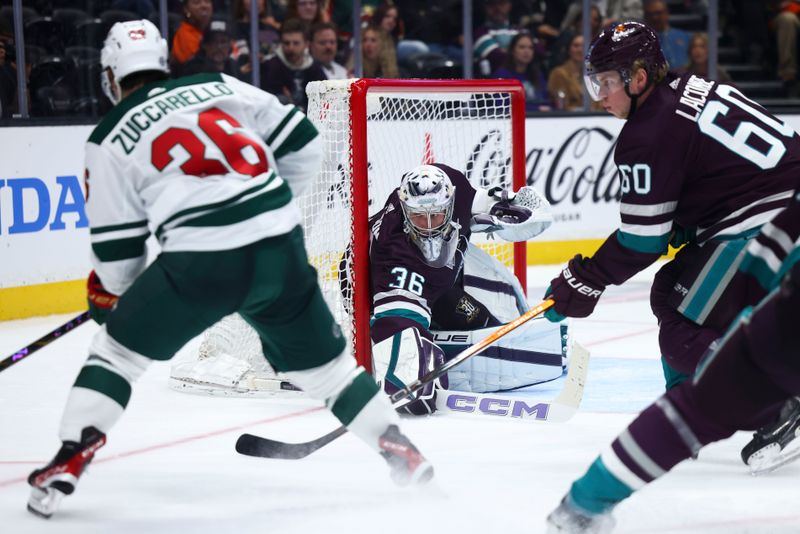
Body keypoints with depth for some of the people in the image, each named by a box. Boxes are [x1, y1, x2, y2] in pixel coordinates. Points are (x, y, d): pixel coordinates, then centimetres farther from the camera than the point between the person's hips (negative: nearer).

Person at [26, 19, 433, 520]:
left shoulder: (110, 140, 9)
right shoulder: (220, 86, 16)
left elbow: (118, 248, 11)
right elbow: (303, 144, 16)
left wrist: (110, 295, 30)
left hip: (200, 263, -3)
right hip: (282, 250, 3)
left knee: (118, 348, 15)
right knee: (320, 359, 22)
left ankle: (68, 464, 4)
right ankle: (401, 451, 21)